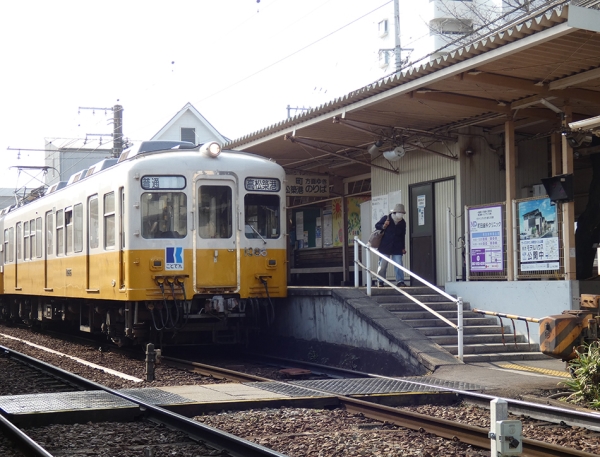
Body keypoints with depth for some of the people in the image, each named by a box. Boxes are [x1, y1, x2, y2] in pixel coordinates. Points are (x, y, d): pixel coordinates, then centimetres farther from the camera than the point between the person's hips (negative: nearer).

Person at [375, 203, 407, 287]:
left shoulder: (402, 223, 7)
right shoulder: (386, 219, -5)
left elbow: (403, 236, 13)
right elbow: (377, 226, 4)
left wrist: (403, 247, 11)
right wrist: (383, 226, -17)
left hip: (397, 248, 3)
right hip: (385, 246, -3)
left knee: (399, 264, -7)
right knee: (382, 265, 4)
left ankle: (400, 281, -7)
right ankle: (380, 281, 16)